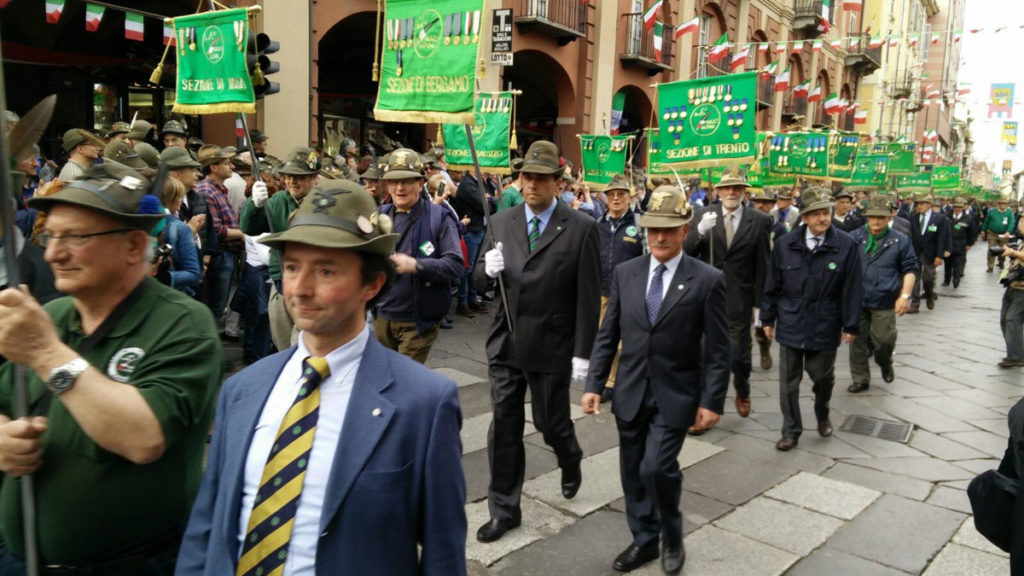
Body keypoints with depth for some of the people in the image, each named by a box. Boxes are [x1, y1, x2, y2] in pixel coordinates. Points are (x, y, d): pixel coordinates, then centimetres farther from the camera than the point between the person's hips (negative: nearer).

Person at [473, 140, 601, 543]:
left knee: (550, 421, 12)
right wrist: (488, 269, -16)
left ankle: (570, 460, 47)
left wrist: (582, 353, -10)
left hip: (551, 347, -3)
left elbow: (589, 297, -8)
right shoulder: (501, 222, 4)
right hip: (505, 343, 3)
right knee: (504, 428, 8)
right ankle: (504, 509, 23)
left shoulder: (581, 228, -8)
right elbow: (479, 280, 8)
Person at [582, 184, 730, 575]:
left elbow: (718, 349, -7)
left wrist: (712, 401, -10)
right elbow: (607, 335, 5)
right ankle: (644, 539, 34)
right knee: (633, 472, 12)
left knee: (657, 467, -13)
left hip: (675, 395, -4)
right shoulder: (625, 273, 2)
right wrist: (594, 384, 1)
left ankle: (672, 537, 16)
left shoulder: (708, 280, -8)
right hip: (631, 392, 4)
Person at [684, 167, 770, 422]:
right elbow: (686, 252, -4)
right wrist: (700, 230, -22)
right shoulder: (704, 215, 1)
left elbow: (762, 266, 1)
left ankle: (743, 392, 39)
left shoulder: (759, 221, -2)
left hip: (738, 301, -1)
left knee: (738, 354, 8)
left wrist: (759, 303, 2)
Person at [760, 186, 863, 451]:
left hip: (825, 326, -1)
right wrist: (768, 318, 5)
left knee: (823, 377, 16)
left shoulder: (846, 245, -9)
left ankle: (822, 416, 43)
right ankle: (791, 430, 20)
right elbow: (772, 285, 3)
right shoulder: (785, 244, -3)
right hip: (790, 324, 1)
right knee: (788, 381, 7)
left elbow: (852, 289, -5)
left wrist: (851, 325, -5)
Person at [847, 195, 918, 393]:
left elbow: (910, 269, 4)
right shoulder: (854, 237, 1)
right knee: (857, 340, 7)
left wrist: (905, 295, -6)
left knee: (883, 340, 3)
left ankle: (885, 363, 36)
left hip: (884, 302, -1)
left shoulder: (900, 241, 1)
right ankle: (860, 379, 20)